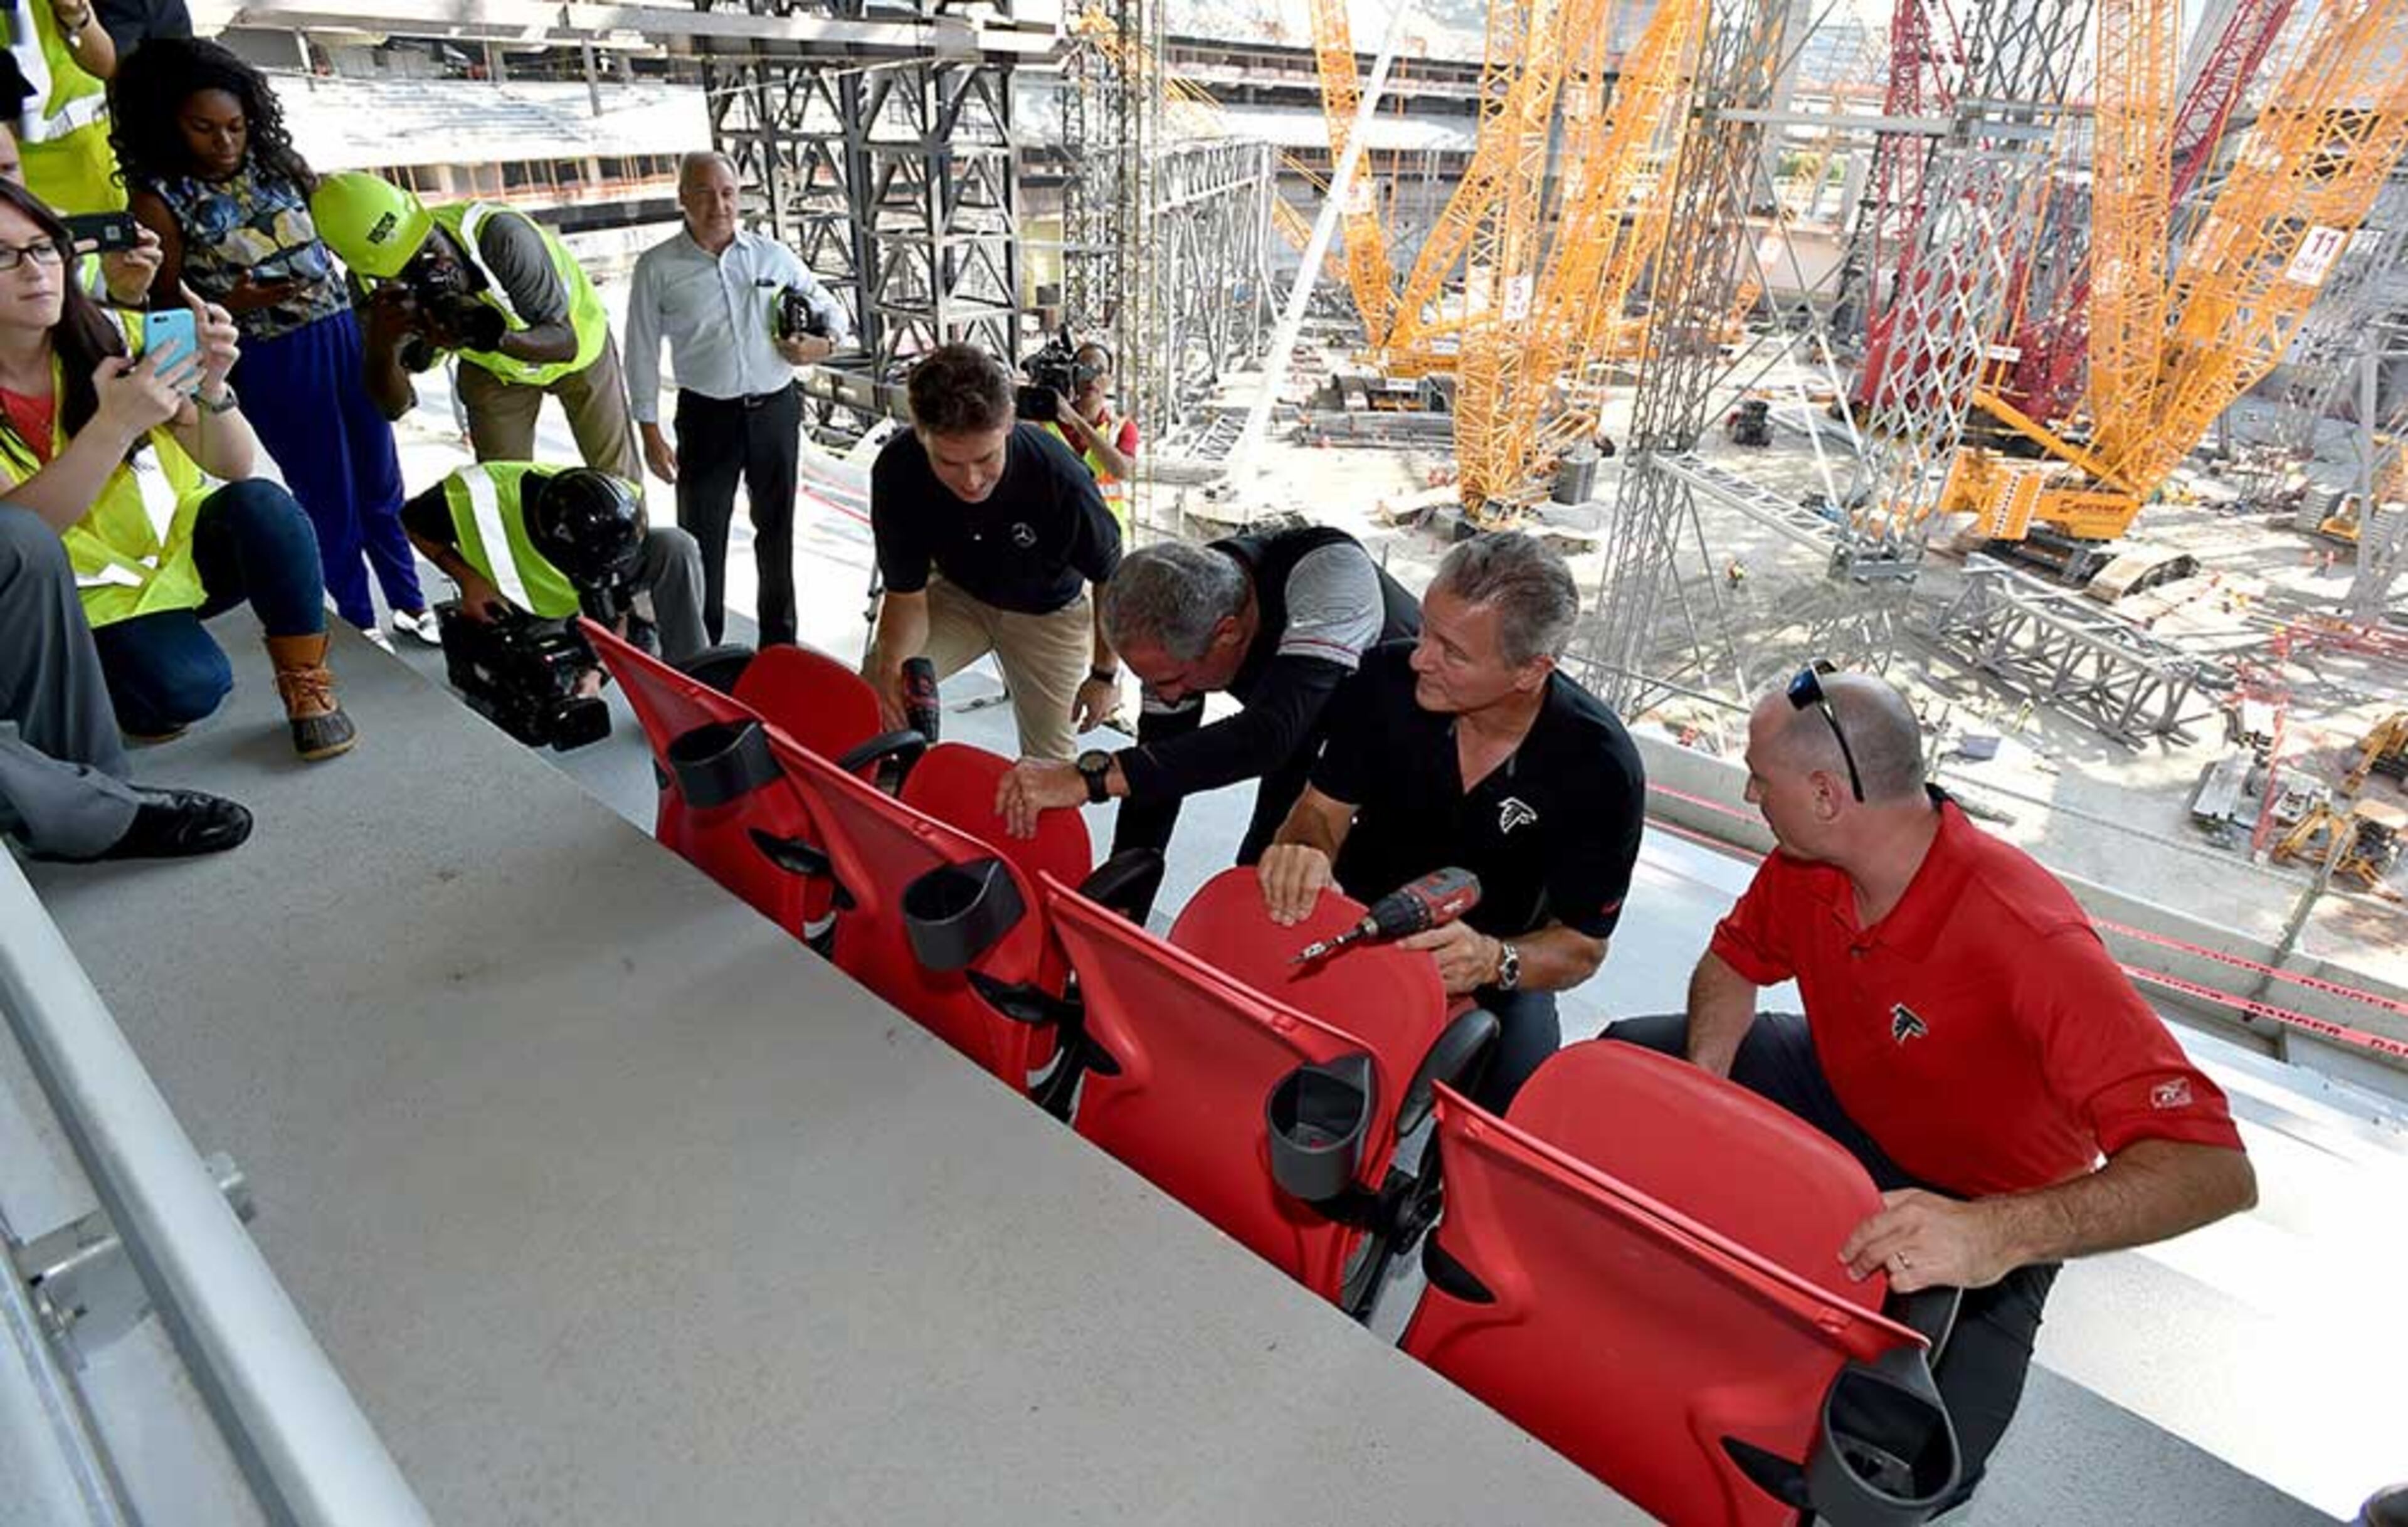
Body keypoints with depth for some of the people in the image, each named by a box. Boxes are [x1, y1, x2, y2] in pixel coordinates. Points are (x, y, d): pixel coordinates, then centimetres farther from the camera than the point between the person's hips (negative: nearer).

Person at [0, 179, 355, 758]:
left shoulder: (108, 339, -7)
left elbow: (234, 468, -11)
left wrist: (211, 385, -32)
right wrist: (115, 424, -40)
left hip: (180, 541, 3)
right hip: (93, 592, -2)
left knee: (262, 503, -28)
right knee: (188, 685, -30)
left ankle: (306, 684, -13)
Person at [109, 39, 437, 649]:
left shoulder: (274, 160, 4)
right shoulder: (161, 198, -6)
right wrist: (231, 305, -23)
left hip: (344, 336, 4)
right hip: (272, 364, -4)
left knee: (381, 485, 15)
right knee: (330, 500, 7)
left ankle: (409, 603, 31)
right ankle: (361, 624, 23)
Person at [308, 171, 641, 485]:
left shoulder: (502, 236, -40)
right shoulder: (395, 298, -26)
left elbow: (567, 343, -33)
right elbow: (396, 406, -22)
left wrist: (493, 337, -50)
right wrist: (381, 345, -41)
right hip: (492, 370, 3)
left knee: (618, 480, 5)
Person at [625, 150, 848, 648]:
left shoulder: (773, 256, 4)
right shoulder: (658, 267, -2)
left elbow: (832, 310, 15)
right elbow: (642, 354, 1)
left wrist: (823, 345, -8)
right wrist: (650, 434, -2)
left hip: (776, 411, 2)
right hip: (708, 416, -2)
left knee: (777, 531, 13)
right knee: (702, 537, 1)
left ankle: (779, 644, 27)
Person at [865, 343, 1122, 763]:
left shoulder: (1060, 476, -37)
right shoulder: (897, 471, -30)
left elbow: (1110, 578, -17)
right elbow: (906, 595, -19)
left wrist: (1105, 673, -8)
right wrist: (890, 665, -40)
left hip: (1048, 610, -1)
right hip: (956, 592, 2)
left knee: (1049, 764, 1)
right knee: (873, 695, -19)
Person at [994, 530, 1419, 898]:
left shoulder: (1331, 571, -41)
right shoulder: (1177, 619, -22)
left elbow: (1270, 734, -52)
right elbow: (1158, 762, -15)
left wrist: (1091, 776, -57)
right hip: (1311, 744, 5)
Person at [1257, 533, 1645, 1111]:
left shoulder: (1600, 765, -20)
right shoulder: (1387, 679, -16)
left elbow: (1582, 946, -12)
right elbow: (1322, 811, -6)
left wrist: (1494, 961, -34)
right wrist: (1303, 850, -32)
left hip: (1503, 966, -1)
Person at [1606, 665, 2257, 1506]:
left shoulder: (2029, 937, -38)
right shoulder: (1804, 864, -17)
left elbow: (2214, 1169, -42)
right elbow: (1734, 963, 3)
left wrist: (2002, 1232, -56)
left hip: (1986, 1207, -6)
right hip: (1840, 1096, 6)